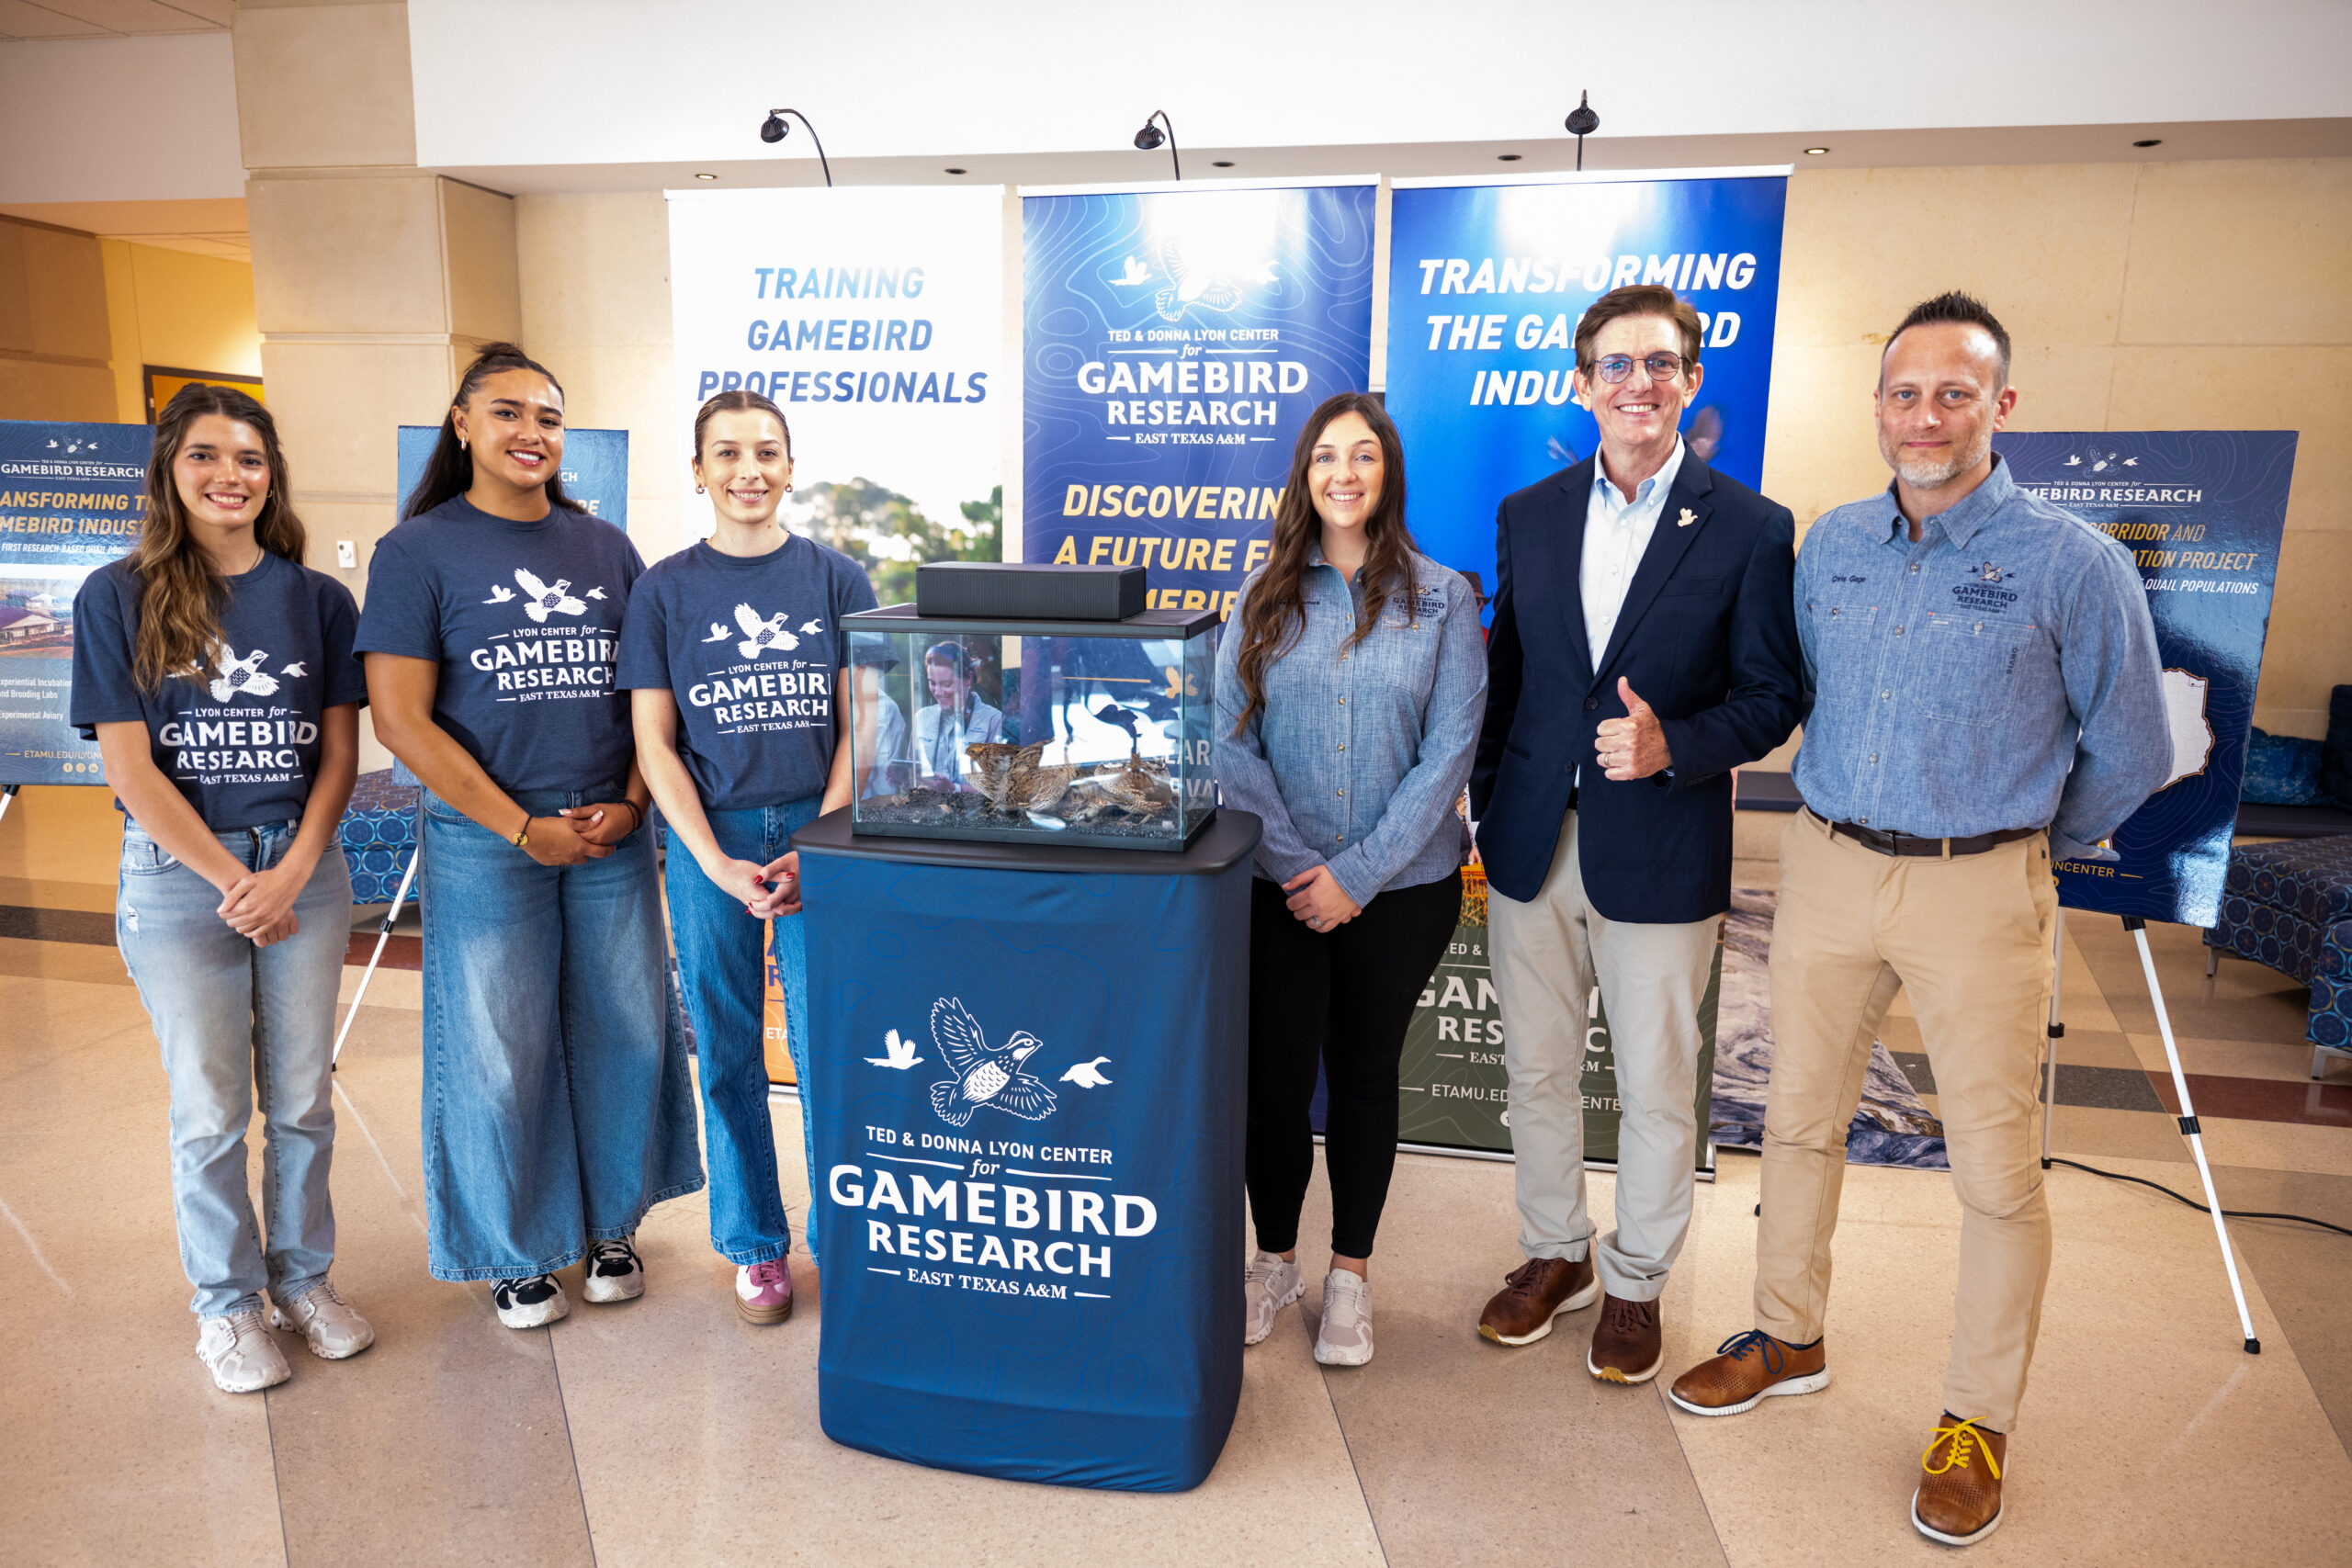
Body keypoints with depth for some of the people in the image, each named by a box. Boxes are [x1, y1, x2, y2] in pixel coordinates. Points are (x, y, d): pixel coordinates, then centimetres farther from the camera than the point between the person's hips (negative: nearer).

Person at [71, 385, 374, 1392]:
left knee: (303, 1099, 10)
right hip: (178, 875, -2)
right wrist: (232, 880, -11)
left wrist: (291, 873, -10)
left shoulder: (318, 599, 4)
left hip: (304, 867, 2)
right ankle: (225, 1301, 26)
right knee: (210, 1109, 8)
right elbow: (129, 766, -7)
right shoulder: (117, 599, -2)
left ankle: (303, 1278, 29)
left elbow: (339, 751, 2)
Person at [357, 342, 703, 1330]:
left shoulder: (606, 548, 10)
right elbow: (400, 721, -8)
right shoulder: (419, 552, -2)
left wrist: (631, 805, -5)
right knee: (500, 1051, 5)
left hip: (612, 833, 3)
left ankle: (609, 1223, 29)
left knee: (624, 1029, 9)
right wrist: (524, 828, -12)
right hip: (485, 842, -3)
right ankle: (516, 1253, 25)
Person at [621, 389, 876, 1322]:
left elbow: (859, 727, 1)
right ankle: (753, 1244, 26)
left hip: (821, 832, 0)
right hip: (709, 836, 1)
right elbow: (654, 744, 1)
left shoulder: (836, 579, 3)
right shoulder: (665, 590, 3)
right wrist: (717, 864, -10)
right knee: (728, 1047, 9)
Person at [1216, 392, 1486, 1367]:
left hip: (1403, 888, -1)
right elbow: (1231, 740, -1)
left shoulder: (1441, 598, -1)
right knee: (1274, 1075, 5)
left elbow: (1448, 751, -6)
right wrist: (1299, 859, -11)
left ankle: (1350, 1274, 30)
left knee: (1365, 1072, 12)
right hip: (1280, 885, 1)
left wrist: (1358, 874, -12)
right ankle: (1274, 1259, 29)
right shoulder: (1265, 593, 3)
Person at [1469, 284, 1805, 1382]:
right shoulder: (1528, 516, 7)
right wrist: (1485, 811, 9)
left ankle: (1635, 1282, 32)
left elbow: (1773, 696, -3)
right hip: (1531, 844, 3)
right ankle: (1554, 1252, 36)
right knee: (1537, 1072, 15)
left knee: (1655, 1089, 10)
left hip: (1660, 856, -3)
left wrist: (1674, 746, -21)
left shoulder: (1749, 528, -3)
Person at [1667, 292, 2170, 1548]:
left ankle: (1978, 1419, 25)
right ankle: (1789, 1339, 34)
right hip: (1825, 867, 4)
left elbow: (2128, 751, 1)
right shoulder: (1830, 546, 4)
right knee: (1799, 1117, 14)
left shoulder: (2075, 565, -10)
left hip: (1979, 893, -4)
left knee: (1996, 1166, 5)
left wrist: (2027, 843, 11)